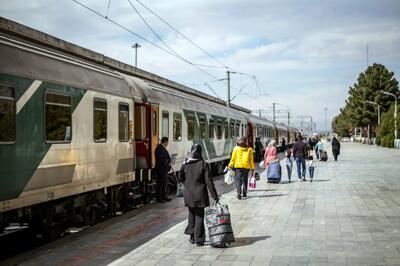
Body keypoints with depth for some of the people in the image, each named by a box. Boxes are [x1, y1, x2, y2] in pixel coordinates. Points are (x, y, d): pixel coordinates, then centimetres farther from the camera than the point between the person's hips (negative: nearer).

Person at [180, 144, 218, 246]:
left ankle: (192, 236, 22)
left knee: (191, 215, 18)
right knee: (199, 216, 4)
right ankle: (198, 239, 5)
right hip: (200, 194, -3)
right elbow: (208, 181, -12)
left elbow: (181, 178, 9)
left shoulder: (185, 164, -1)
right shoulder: (203, 164, -11)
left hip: (188, 194, 3)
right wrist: (214, 196, -9)